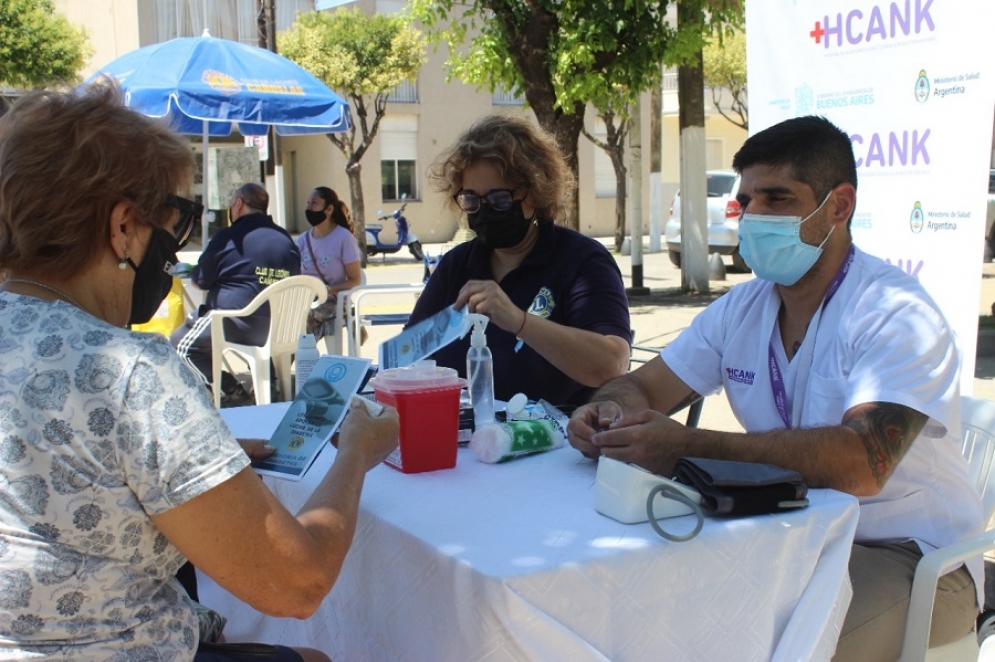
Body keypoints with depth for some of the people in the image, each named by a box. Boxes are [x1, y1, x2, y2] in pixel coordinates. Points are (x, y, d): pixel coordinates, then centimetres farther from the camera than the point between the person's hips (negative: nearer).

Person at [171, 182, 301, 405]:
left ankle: (232, 394, -3)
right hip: (279, 326, 7)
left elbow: (201, 281, 2)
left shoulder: (230, 236, -5)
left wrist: (191, 272, 27)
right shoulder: (287, 239, 11)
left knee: (181, 343, 9)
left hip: (239, 325, -7)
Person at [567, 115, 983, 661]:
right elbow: (643, 388, 8)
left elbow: (862, 462, -33)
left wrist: (687, 446, -39)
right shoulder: (741, 309, 4)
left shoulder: (895, 314, -18)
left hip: (910, 554, -5)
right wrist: (607, 413, -18)